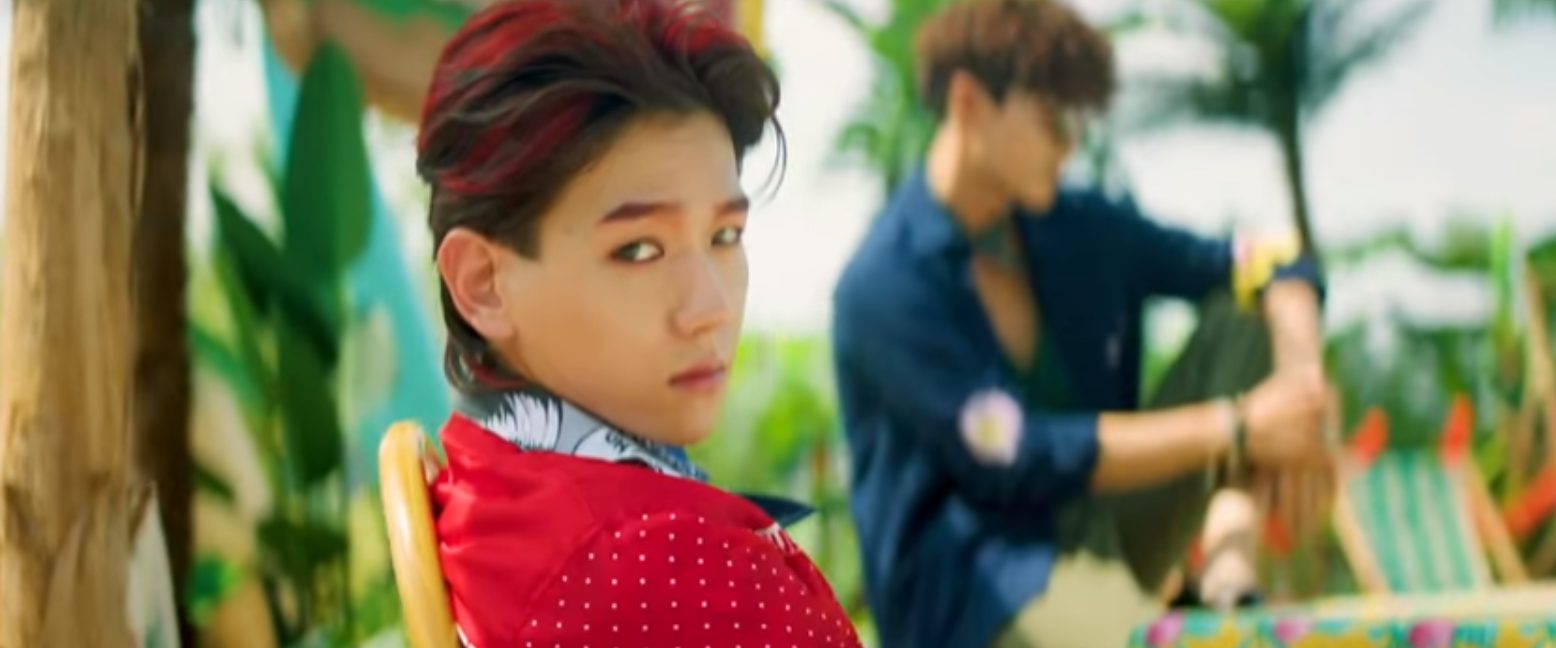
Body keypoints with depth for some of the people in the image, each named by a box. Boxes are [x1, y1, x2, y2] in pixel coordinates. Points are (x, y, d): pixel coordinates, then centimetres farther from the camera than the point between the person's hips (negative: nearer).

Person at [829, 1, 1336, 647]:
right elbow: (1019, 461, -21)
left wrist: (1303, 389, -15)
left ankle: (1230, 555, -12)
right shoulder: (885, 285, -17)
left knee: (1248, 309, -1)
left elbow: (1270, 260, 6)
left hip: (1104, 529, 8)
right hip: (975, 586, -8)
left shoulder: (1080, 228, 3)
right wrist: (1238, 428, -21)